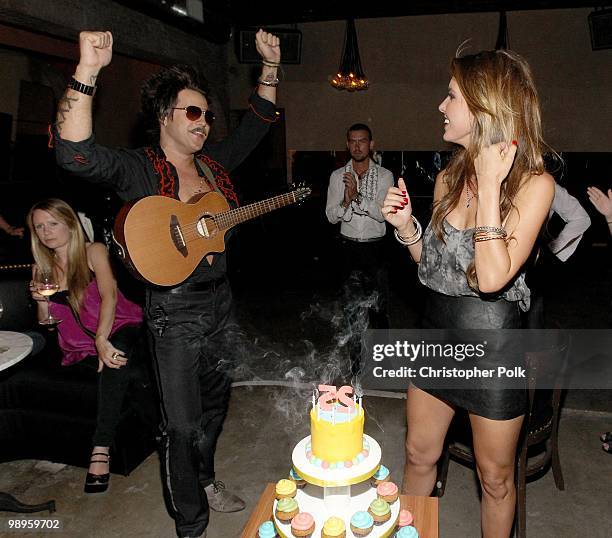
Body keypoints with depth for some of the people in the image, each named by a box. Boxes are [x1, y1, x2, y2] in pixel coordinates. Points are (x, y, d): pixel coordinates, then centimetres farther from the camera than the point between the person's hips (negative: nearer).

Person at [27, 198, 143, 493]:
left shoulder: (94, 251, 0)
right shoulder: (41, 268, 12)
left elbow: (109, 295, -16)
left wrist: (102, 339, -31)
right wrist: (42, 302, -8)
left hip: (119, 328, -3)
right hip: (79, 348, 3)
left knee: (117, 349, -38)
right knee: (114, 361, -32)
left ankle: (100, 449, -39)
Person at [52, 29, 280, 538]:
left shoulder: (214, 162, 8)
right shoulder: (138, 169, -11)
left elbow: (258, 123, 17)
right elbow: (76, 153, -29)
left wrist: (270, 65, 10)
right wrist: (87, 72, -38)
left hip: (220, 300, 7)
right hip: (174, 309, -6)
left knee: (215, 403, 22)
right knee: (182, 425, 3)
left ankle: (205, 481, 47)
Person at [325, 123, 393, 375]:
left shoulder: (384, 175, 0)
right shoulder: (338, 175, 5)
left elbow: (382, 213, -12)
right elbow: (330, 216, 1)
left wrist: (357, 195, -23)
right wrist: (346, 202, -18)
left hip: (375, 248, -1)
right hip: (349, 247, 2)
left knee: (378, 308, 2)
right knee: (352, 308, 7)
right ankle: (355, 362, 20)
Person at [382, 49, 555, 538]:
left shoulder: (534, 183, -15)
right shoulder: (449, 177, 2)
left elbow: (492, 277, -26)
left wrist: (490, 184, -24)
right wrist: (406, 226, -7)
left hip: (492, 341, -5)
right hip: (437, 332, 6)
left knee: (495, 476, 16)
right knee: (419, 455, 20)